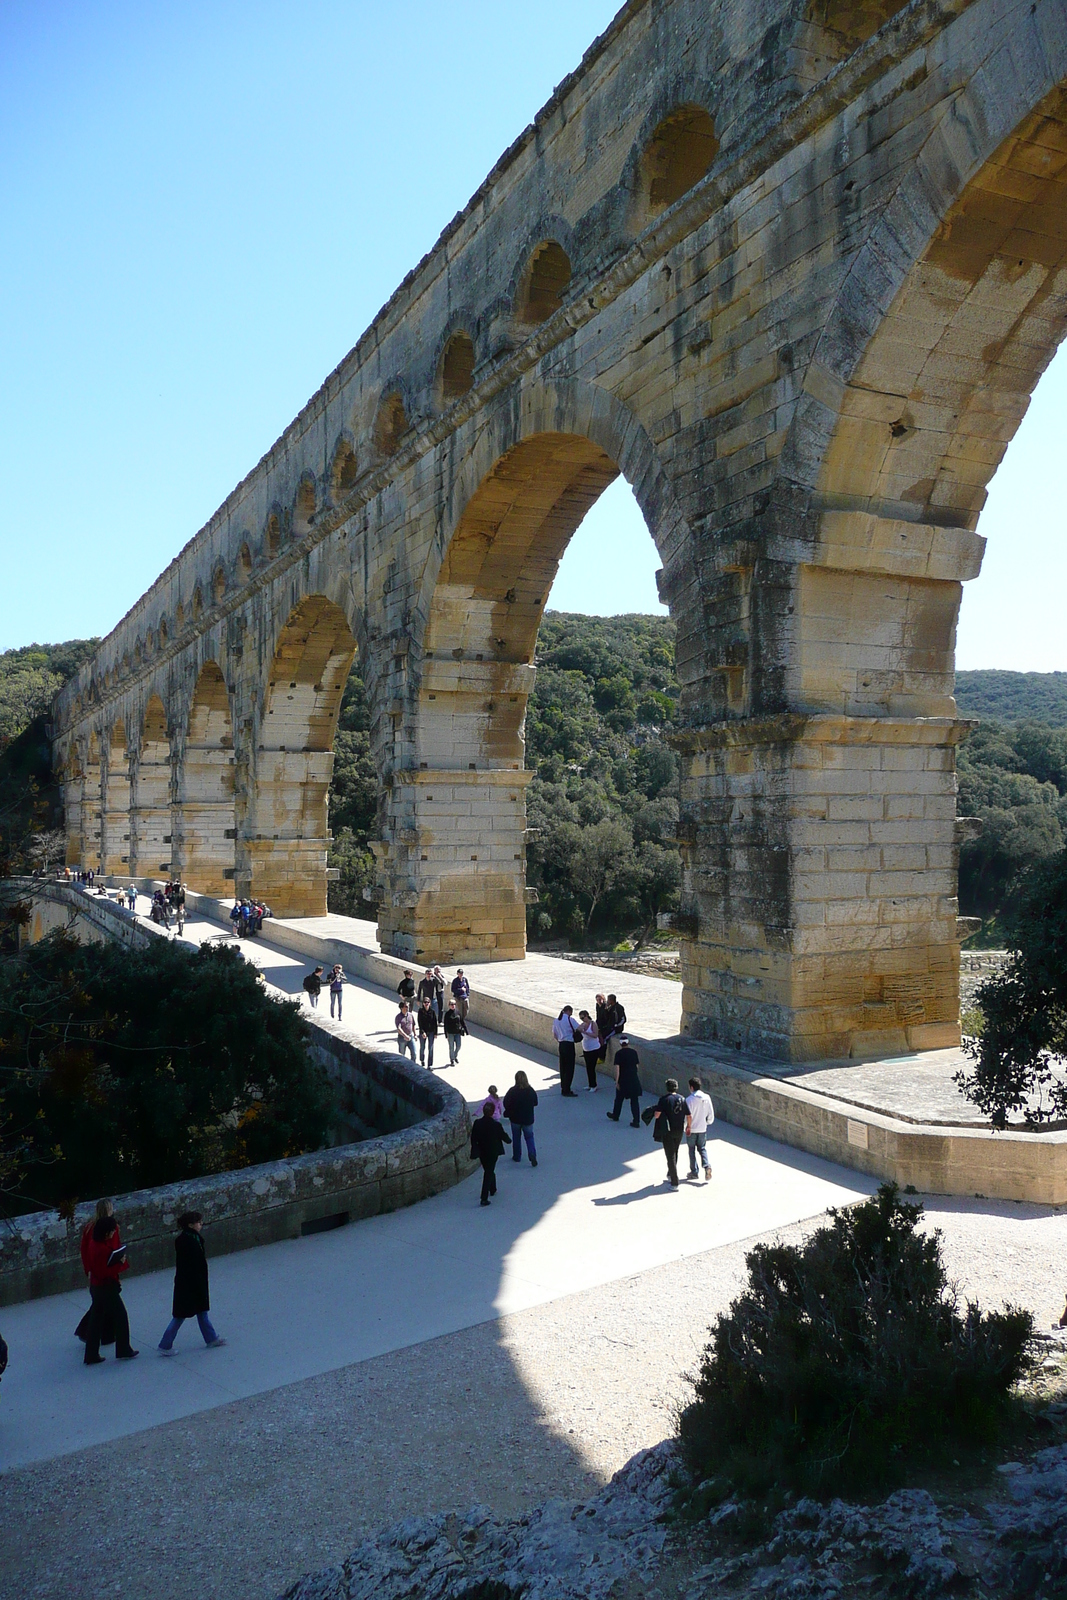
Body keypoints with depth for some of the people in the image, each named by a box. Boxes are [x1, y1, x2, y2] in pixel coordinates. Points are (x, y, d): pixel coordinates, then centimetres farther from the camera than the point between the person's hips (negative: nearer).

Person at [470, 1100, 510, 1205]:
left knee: (488, 1171, 25)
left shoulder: (477, 1123, -13)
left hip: (482, 1152, 4)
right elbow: (503, 1136, -5)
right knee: (489, 1173, 4)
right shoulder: (496, 1125, -21)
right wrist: (509, 1141, 18)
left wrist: (474, 1153, 8)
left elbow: (473, 1139, -4)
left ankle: (492, 1189, 44)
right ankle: (484, 1198, -2)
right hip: (493, 1152, -4)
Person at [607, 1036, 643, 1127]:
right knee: (635, 1100, 4)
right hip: (634, 1079, 2)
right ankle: (636, 1121, 0)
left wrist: (616, 1081, -10)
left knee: (619, 1098, 18)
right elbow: (637, 1065, 7)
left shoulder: (619, 1053, -10)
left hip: (623, 1079, -2)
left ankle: (615, 1116, 36)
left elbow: (617, 1068, -14)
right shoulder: (633, 1052, 0)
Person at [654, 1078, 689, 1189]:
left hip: (667, 1131, -5)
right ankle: (670, 1176, 37)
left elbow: (657, 1115, -19)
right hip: (679, 1131, 5)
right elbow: (688, 1116, 5)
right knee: (674, 1154, 22)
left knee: (670, 1156, 0)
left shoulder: (664, 1099, -12)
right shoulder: (682, 1099, 2)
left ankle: (674, 1182, -4)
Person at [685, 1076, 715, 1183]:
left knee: (692, 1150, 11)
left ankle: (694, 1172, 15)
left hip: (691, 1129, -4)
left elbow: (687, 1116, -16)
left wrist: (686, 1126, 1)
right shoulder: (707, 1098, -5)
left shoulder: (689, 1099, -19)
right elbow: (711, 1114, 1)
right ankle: (707, 1166, -7)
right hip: (702, 1128, 4)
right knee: (702, 1148, 16)